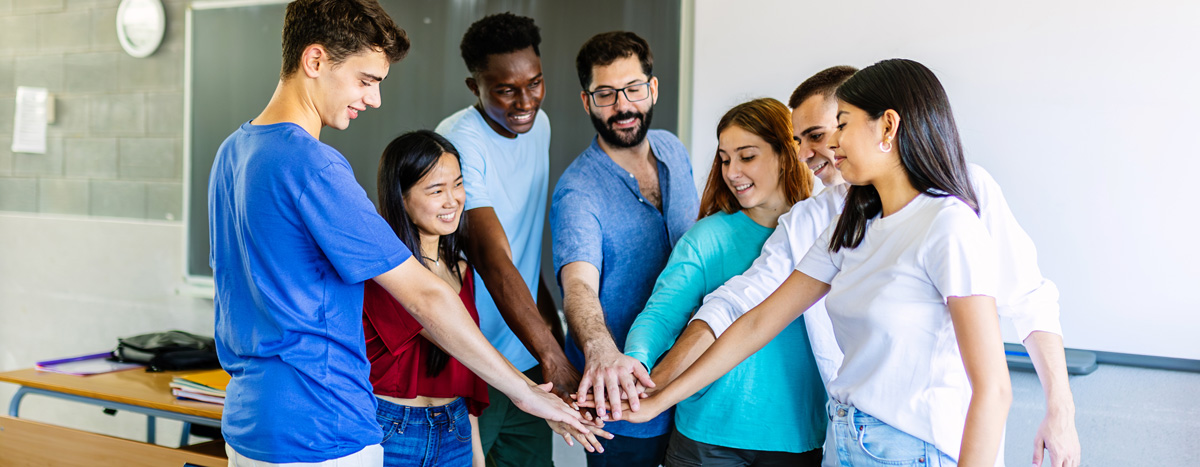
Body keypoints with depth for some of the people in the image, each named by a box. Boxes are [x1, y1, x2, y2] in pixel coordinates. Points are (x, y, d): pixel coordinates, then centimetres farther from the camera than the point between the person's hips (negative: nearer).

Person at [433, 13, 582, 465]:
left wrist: (546, 311, 12)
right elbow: (492, 259, -31)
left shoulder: (539, 124, 6)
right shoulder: (459, 143, -20)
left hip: (527, 354, 7)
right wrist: (553, 359, -39)